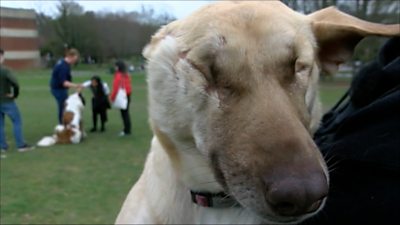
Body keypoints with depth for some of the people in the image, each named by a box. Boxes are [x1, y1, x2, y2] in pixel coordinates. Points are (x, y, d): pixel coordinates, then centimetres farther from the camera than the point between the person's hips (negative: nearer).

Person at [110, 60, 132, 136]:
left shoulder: (118, 76, -15)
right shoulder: (126, 75, 9)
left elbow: (116, 88, -17)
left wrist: (112, 97, -8)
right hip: (127, 96, 8)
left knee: (124, 113, -3)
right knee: (126, 113, 13)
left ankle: (127, 130, 0)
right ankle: (127, 130, 18)